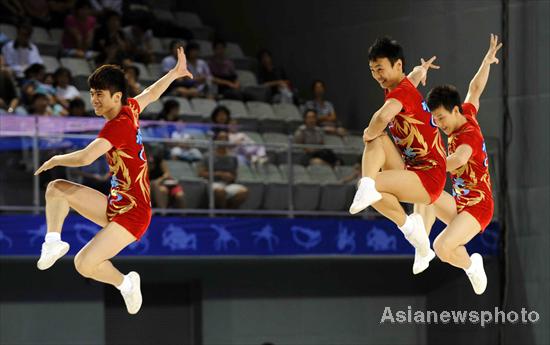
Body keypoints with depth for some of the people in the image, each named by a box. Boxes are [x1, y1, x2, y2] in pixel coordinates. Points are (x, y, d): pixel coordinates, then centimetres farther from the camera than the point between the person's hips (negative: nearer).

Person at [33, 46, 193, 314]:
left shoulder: (119, 125, -23)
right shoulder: (129, 109, 3)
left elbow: (85, 157, -34)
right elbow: (151, 93, 23)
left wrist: (56, 159, -16)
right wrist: (174, 73, 41)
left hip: (132, 213, -10)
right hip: (116, 205, 10)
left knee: (84, 264, -17)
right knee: (56, 188, 6)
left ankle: (126, 283, 6)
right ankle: (53, 242, 5)